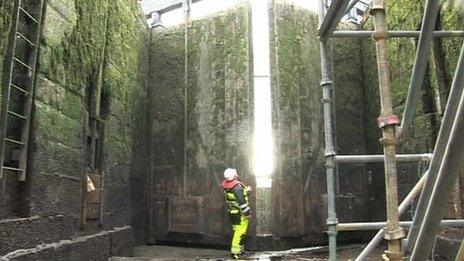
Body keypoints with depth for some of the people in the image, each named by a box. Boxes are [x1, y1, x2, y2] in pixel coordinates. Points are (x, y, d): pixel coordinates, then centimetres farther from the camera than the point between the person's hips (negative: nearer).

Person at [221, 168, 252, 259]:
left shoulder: (226, 186, 1)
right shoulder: (237, 187, -24)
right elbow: (241, 202, -26)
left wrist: (246, 190, 18)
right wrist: (247, 211, -17)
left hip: (232, 212, 8)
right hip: (240, 213, -8)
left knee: (237, 231, 19)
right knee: (240, 232, -2)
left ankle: (240, 249, 30)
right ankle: (235, 251, -1)